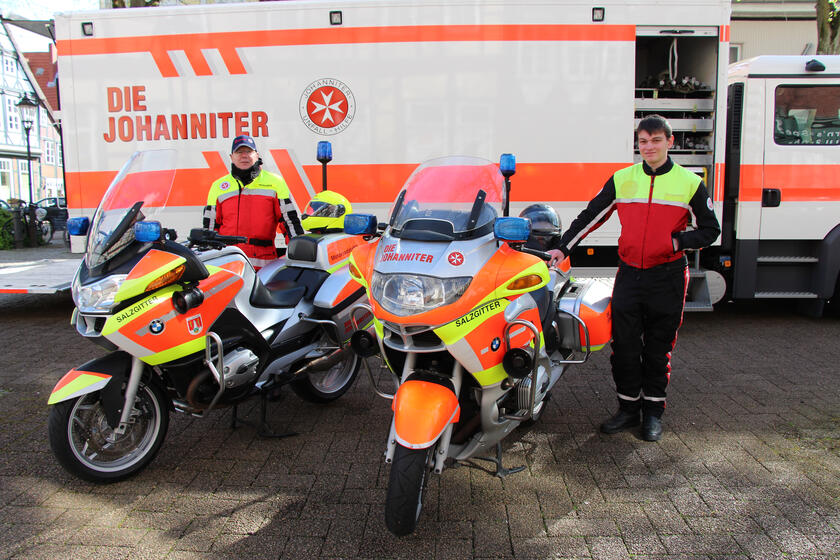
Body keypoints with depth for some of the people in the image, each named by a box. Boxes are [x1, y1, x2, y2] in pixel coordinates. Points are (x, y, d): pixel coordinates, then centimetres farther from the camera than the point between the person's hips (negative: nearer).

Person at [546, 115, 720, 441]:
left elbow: (710, 230, 7)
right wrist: (563, 248, 3)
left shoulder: (690, 183, 1)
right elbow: (590, 217, 9)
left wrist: (676, 241, -10)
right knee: (624, 344, 1)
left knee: (658, 348, 6)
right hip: (629, 273, 2)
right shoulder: (622, 180, 6)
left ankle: (653, 411, 21)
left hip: (667, 276, -1)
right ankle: (629, 407, 17)